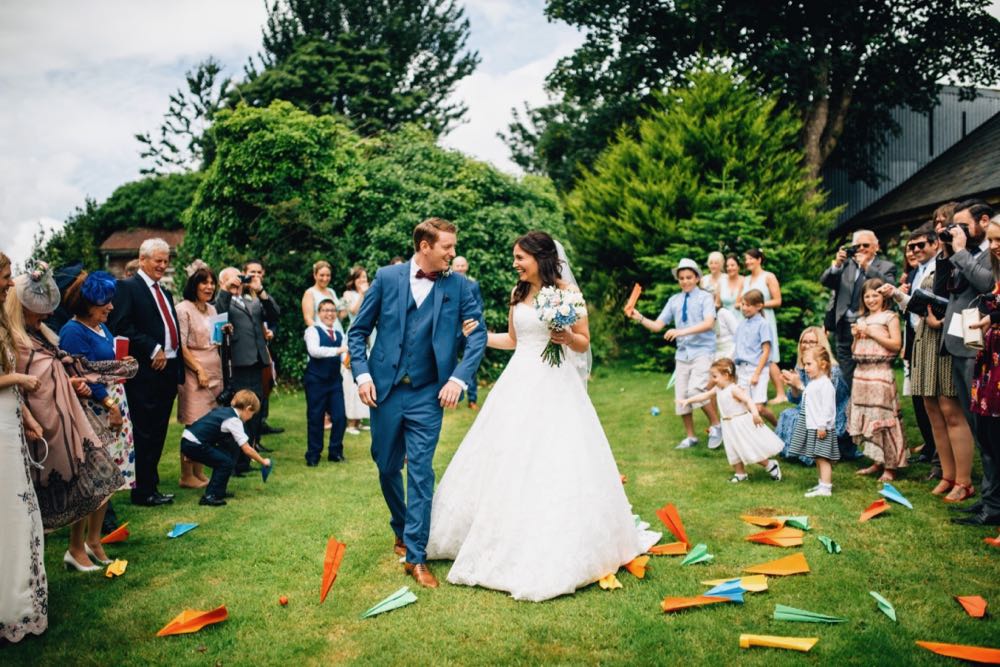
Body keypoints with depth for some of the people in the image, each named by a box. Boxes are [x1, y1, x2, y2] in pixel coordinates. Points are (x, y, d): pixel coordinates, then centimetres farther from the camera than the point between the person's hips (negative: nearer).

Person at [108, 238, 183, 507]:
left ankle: (152, 485, 21)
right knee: (144, 433, -1)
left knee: (157, 433, 12)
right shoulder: (127, 287, -5)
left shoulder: (166, 293, 20)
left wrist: (177, 364, 11)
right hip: (145, 372, -8)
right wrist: (154, 350, -17)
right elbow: (122, 327, -17)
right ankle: (143, 491, 6)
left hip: (168, 370, 8)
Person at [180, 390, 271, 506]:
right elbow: (247, 449, -10)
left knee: (224, 454, 18)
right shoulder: (234, 421, -10)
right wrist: (263, 461, 0)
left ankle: (218, 491, 24)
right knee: (226, 463, -5)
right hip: (193, 445, -9)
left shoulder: (224, 410, 14)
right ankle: (209, 496, -5)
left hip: (188, 441, 9)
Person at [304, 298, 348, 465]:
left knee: (339, 417, 2)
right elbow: (314, 350, -20)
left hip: (335, 380, 5)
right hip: (316, 381, -5)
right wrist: (337, 350, -26)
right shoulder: (313, 330, -3)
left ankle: (336, 452, 18)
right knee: (315, 418, 3)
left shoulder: (339, 335, 16)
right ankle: (313, 455, 16)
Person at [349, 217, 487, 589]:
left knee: (420, 471, -4)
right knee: (387, 467, 13)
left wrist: (459, 378, -12)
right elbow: (358, 331, 3)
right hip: (385, 389, 1)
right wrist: (362, 374, -7)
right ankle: (401, 529, 38)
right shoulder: (387, 278, -1)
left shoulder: (457, 285, -1)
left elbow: (479, 332, -1)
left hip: (428, 394, -1)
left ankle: (416, 555, 5)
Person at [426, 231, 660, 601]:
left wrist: (566, 337, -21)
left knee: (554, 464, -5)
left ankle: (554, 552, 8)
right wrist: (475, 334, 13)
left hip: (554, 385, -6)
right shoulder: (517, 293, 11)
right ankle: (509, 544, 22)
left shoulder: (565, 292, -5)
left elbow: (584, 343, -1)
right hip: (518, 382, 6)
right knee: (507, 463, 7)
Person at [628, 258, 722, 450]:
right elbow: (657, 326, 6)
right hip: (682, 353, 5)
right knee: (681, 397, 7)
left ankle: (716, 425, -1)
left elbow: (709, 323, -19)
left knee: (696, 389, -24)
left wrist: (681, 331, -29)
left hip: (702, 352, -5)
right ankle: (690, 437, 26)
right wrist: (640, 318, -12)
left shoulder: (705, 297, -3)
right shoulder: (674, 301, 9)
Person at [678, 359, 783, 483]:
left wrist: (755, 413, -49)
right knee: (734, 450, 15)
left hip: (742, 423, -8)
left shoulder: (734, 389, -22)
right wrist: (688, 400, 16)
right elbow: (705, 395, 16)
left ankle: (771, 465, 16)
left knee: (752, 450, -3)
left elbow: (749, 400, -32)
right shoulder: (718, 389, 5)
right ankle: (740, 473, 28)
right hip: (730, 426, 8)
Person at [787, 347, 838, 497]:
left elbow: (827, 407, -21)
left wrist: (822, 425, -23)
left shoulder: (825, 384, -15)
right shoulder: (812, 383, 16)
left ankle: (825, 488, -6)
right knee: (817, 458, 16)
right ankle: (822, 483, 25)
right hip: (811, 428, 10)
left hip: (821, 428, -10)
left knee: (822, 458, -8)